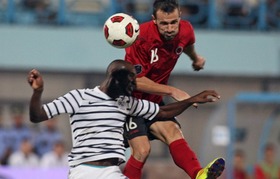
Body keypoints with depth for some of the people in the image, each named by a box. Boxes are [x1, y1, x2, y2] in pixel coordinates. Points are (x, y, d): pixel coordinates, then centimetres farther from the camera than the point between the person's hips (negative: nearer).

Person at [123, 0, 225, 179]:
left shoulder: (186, 31, -7)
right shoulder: (142, 37, -25)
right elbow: (136, 81, -24)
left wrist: (196, 58, 40)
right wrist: (172, 91, -26)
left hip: (154, 101, 5)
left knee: (174, 133, -21)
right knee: (142, 149, -22)